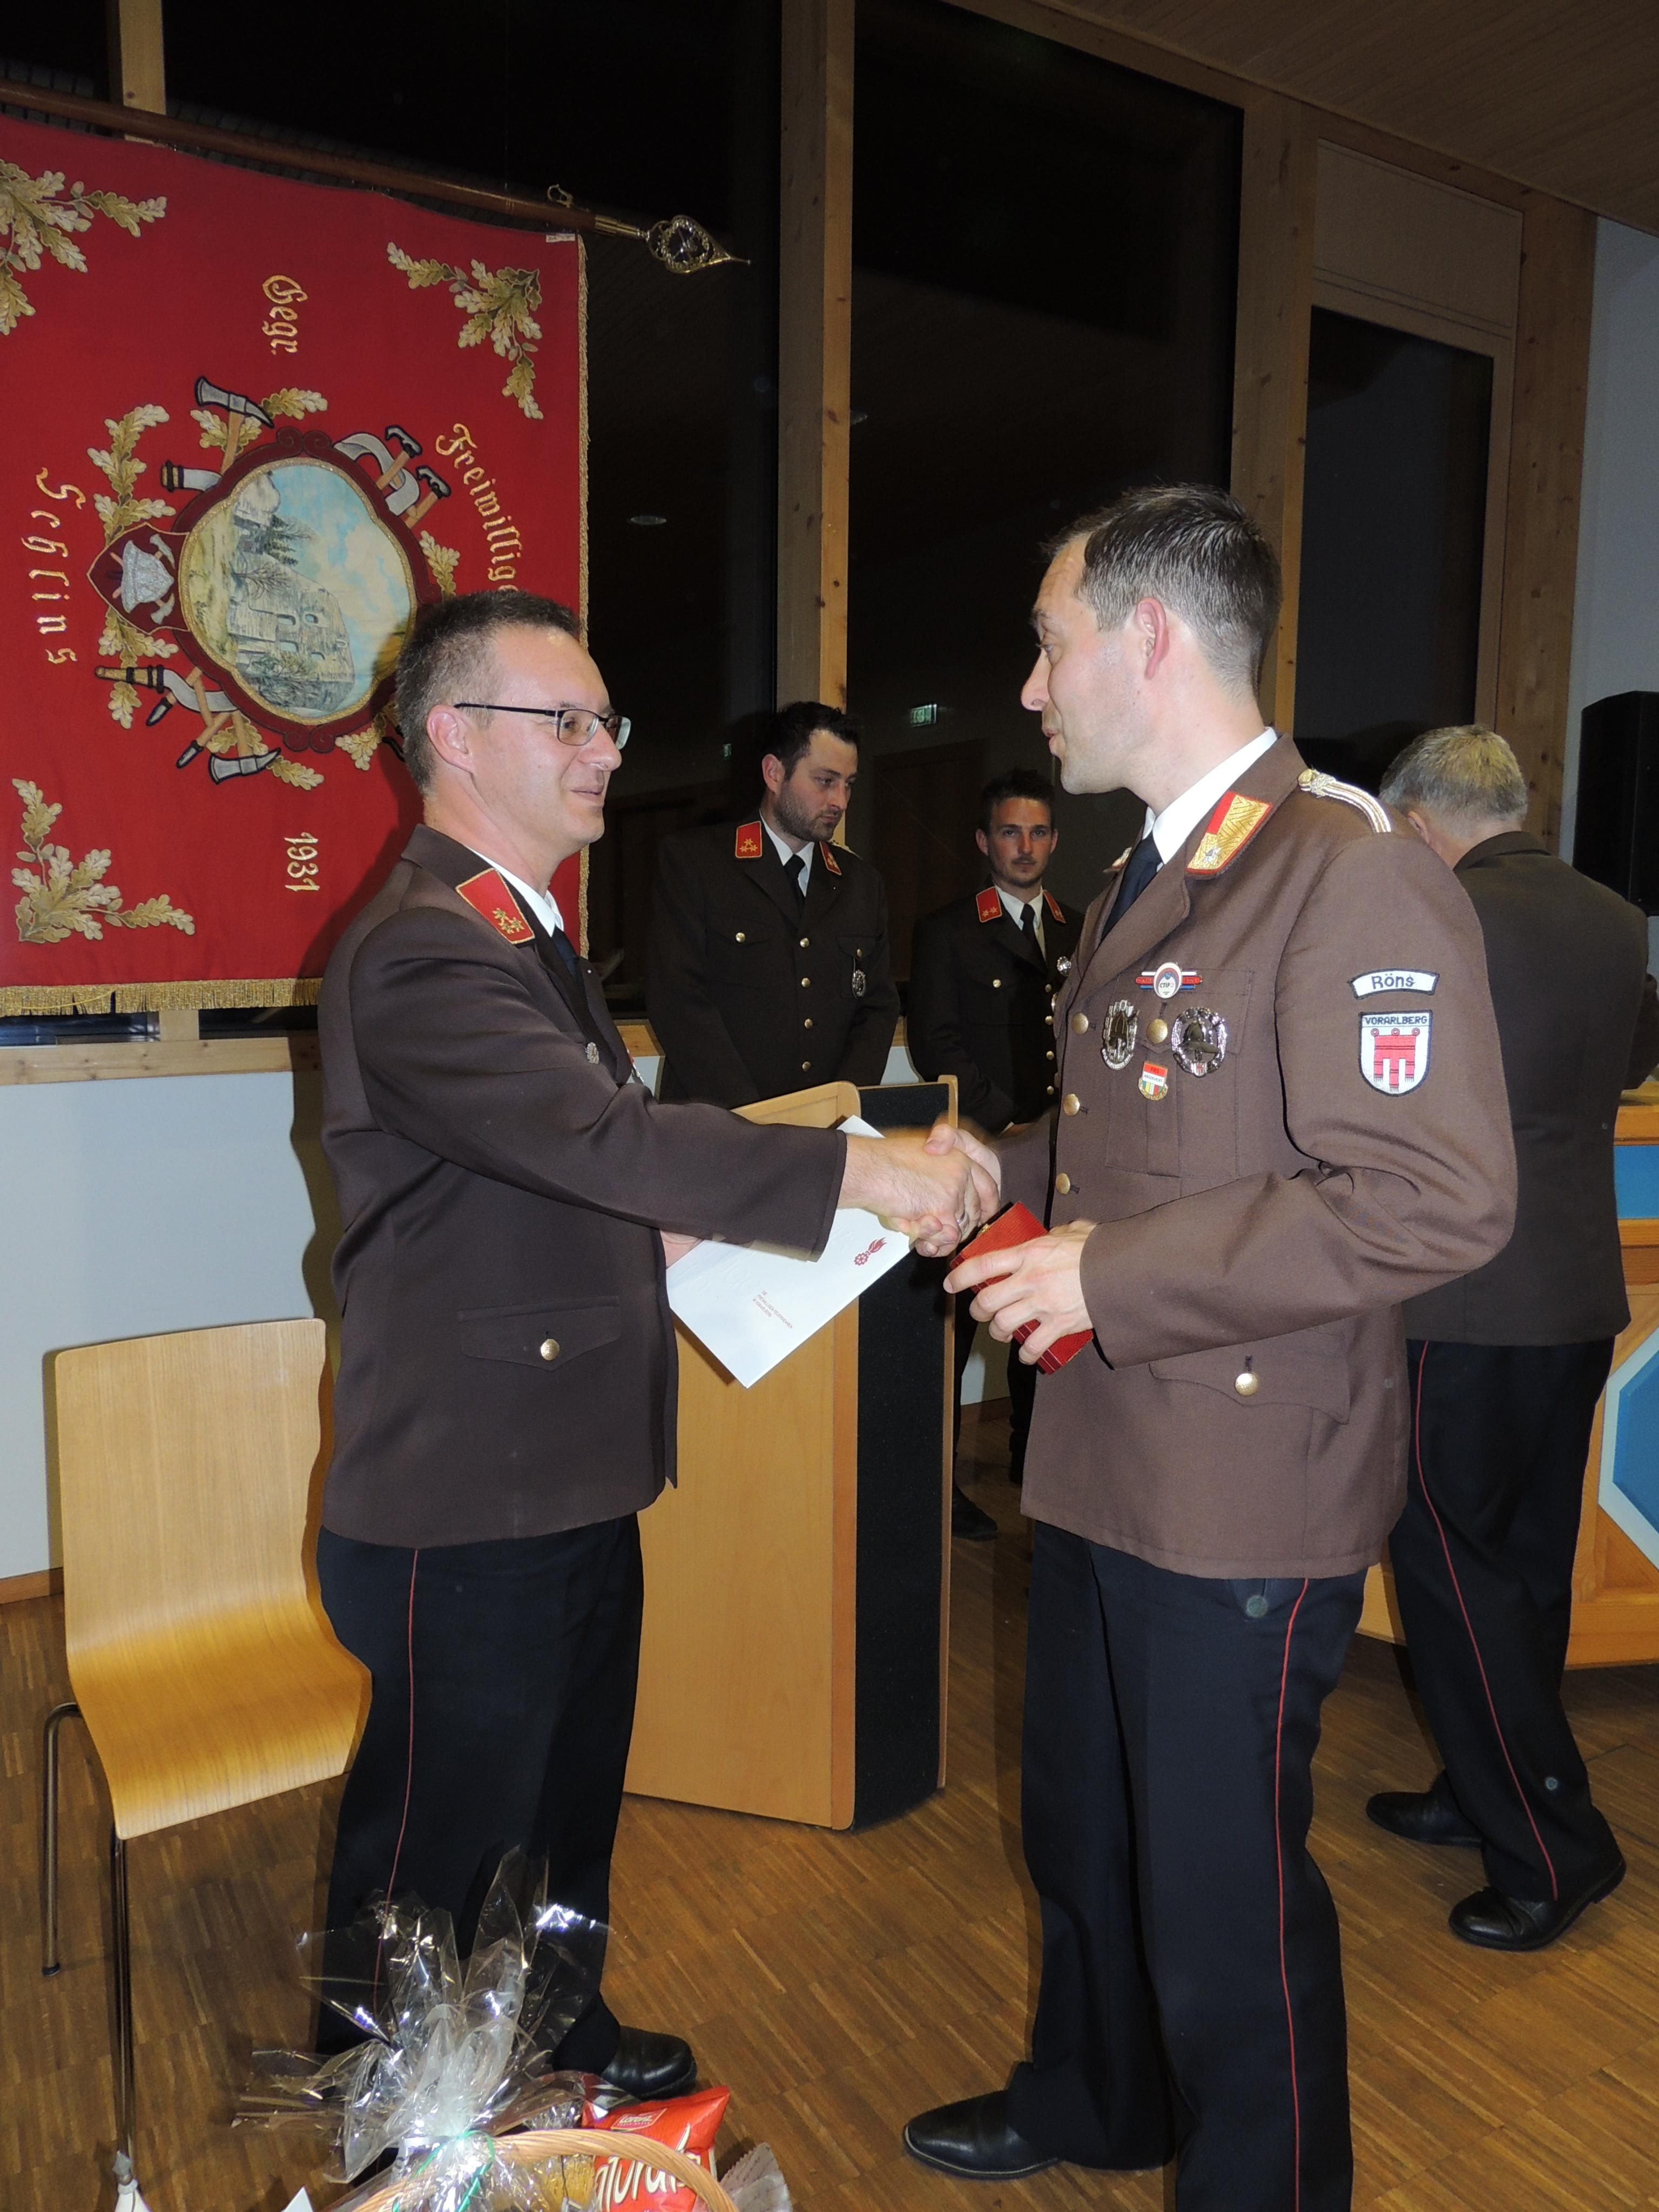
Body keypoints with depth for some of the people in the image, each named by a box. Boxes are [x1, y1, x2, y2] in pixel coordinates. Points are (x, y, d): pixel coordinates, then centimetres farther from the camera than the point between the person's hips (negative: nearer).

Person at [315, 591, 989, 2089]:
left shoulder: (528, 933, 14)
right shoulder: (420, 952, -22)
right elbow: (603, 1132, -35)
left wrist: (668, 1235, 5)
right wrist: (862, 1168, -35)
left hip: (573, 1486, 10)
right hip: (472, 1510, -10)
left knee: (570, 1813, 27)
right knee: (433, 1862, 11)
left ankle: (568, 2047, 49)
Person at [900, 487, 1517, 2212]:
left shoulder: (1354, 876, -18)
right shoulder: (1144, 880, 13)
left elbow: (1437, 1200, -25)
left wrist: (1113, 1275, -23)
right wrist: (998, 1171, 7)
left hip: (1244, 1495, -9)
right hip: (1104, 1465, 9)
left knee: (1222, 1893, 11)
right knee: (1079, 1829, 26)